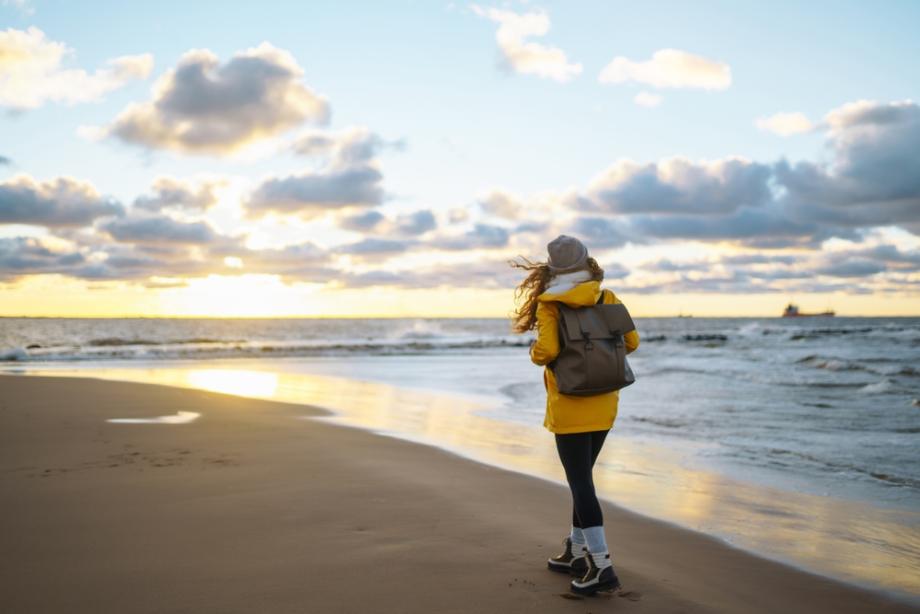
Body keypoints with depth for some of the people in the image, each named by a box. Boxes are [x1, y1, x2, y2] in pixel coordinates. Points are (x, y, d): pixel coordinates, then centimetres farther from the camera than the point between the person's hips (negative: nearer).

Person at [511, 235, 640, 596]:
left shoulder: (549, 305, -10)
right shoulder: (607, 299, 2)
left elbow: (546, 351, -22)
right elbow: (631, 342, 3)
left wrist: (535, 353, 1)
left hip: (570, 407, -5)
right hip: (603, 405, 5)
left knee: (580, 482, -3)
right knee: (581, 476, 18)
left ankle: (601, 566, -8)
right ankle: (576, 553, 27)